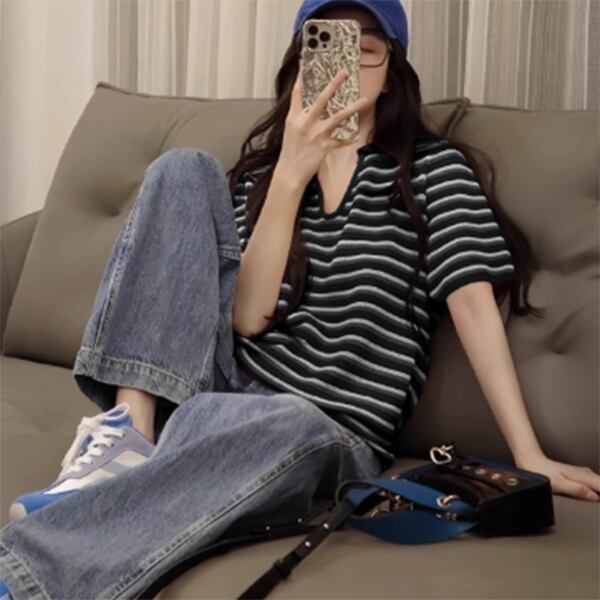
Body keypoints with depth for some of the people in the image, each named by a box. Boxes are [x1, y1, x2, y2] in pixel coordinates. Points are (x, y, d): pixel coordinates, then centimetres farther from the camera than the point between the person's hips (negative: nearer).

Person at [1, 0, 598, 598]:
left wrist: (528, 455, -17)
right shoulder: (258, 174, 13)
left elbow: (473, 297, -7)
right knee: (186, 168, -11)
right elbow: (248, 317, -3)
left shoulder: (431, 164, 5)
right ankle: (129, 430, -24)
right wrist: (291, 173, -14)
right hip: (227, 386, 3)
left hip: (330, 435, -3)